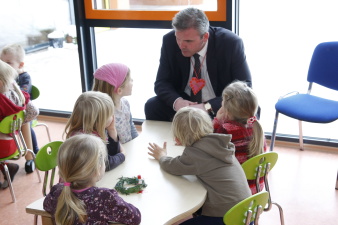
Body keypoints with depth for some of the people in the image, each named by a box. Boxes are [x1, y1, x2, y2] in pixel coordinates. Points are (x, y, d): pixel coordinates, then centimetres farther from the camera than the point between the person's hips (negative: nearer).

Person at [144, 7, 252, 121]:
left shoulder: (231, 44, -19)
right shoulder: (170, 41, -11)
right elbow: (162, 82, -4)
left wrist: (208, 107, -30)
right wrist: (176, 101, -27)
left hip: (219, 107, -2)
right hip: (184, 102, 2)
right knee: (152, 106, -22)